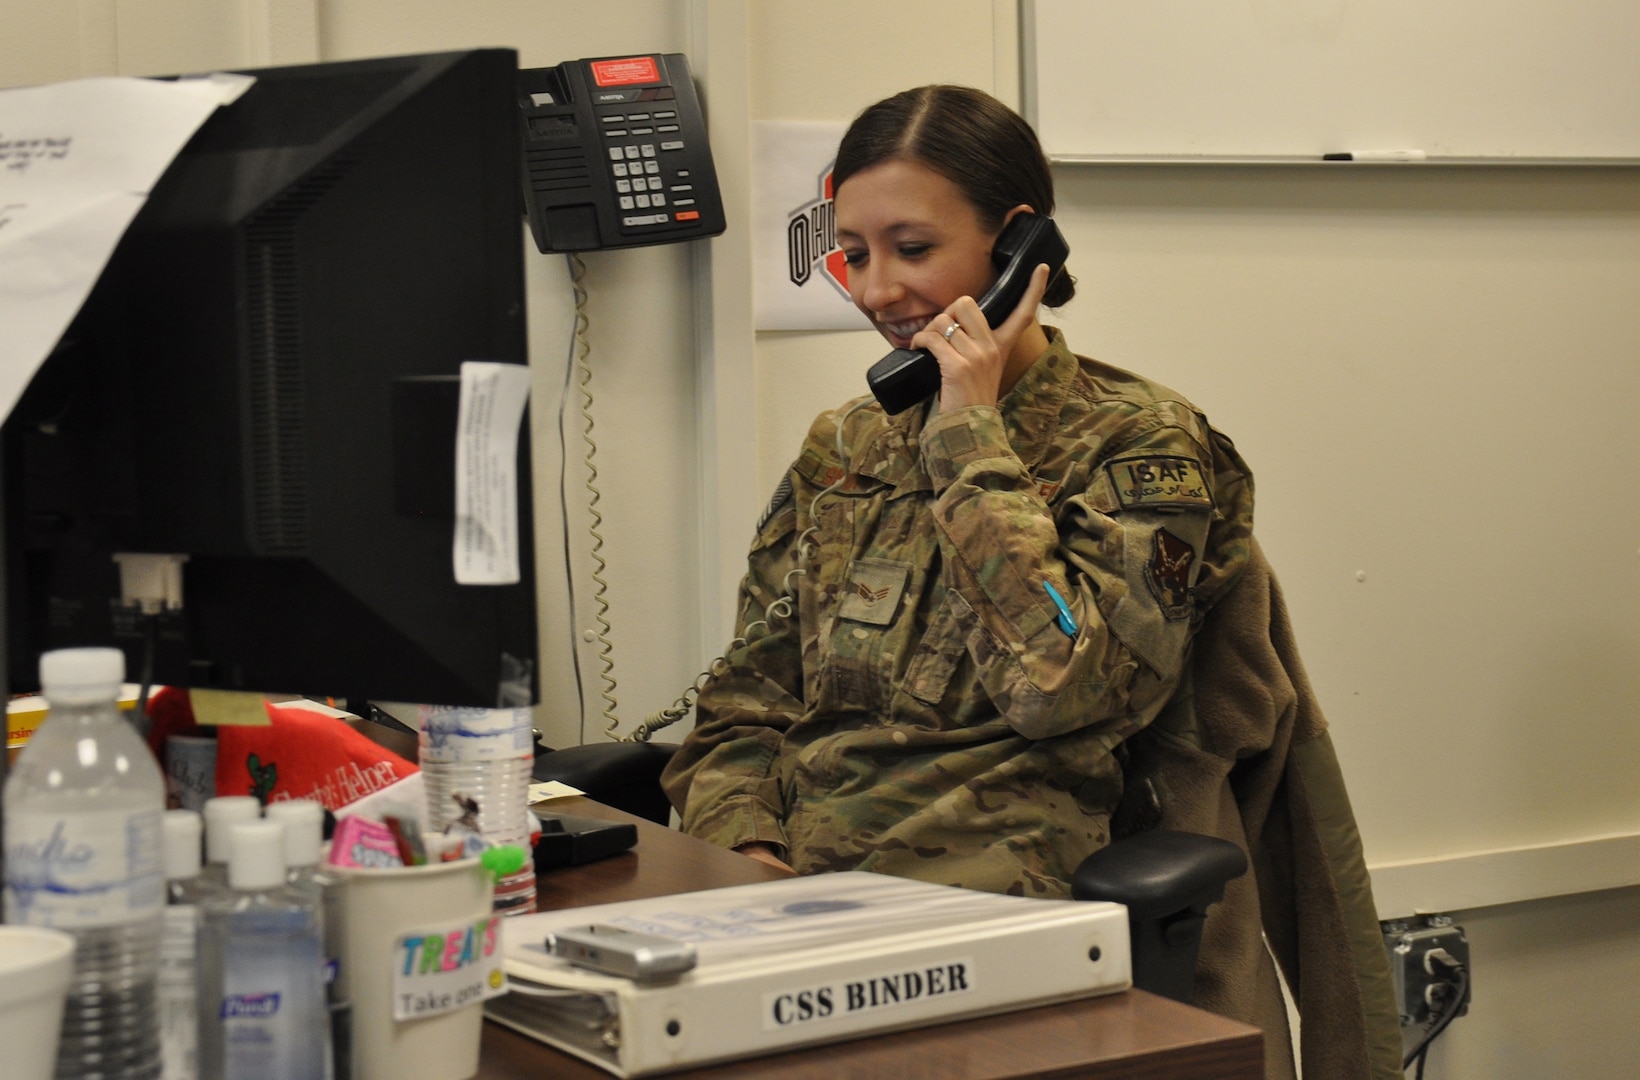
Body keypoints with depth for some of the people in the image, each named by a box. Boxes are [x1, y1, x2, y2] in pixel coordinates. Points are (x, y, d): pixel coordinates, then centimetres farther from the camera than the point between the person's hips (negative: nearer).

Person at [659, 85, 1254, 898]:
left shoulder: (1138, 442, 1)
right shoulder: (841, 447, 17)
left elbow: (1058, 686, -15)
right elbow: (745, 700, 14)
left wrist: (972, 437, -8)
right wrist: (744, 852, -6)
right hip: (791, 878, 5)